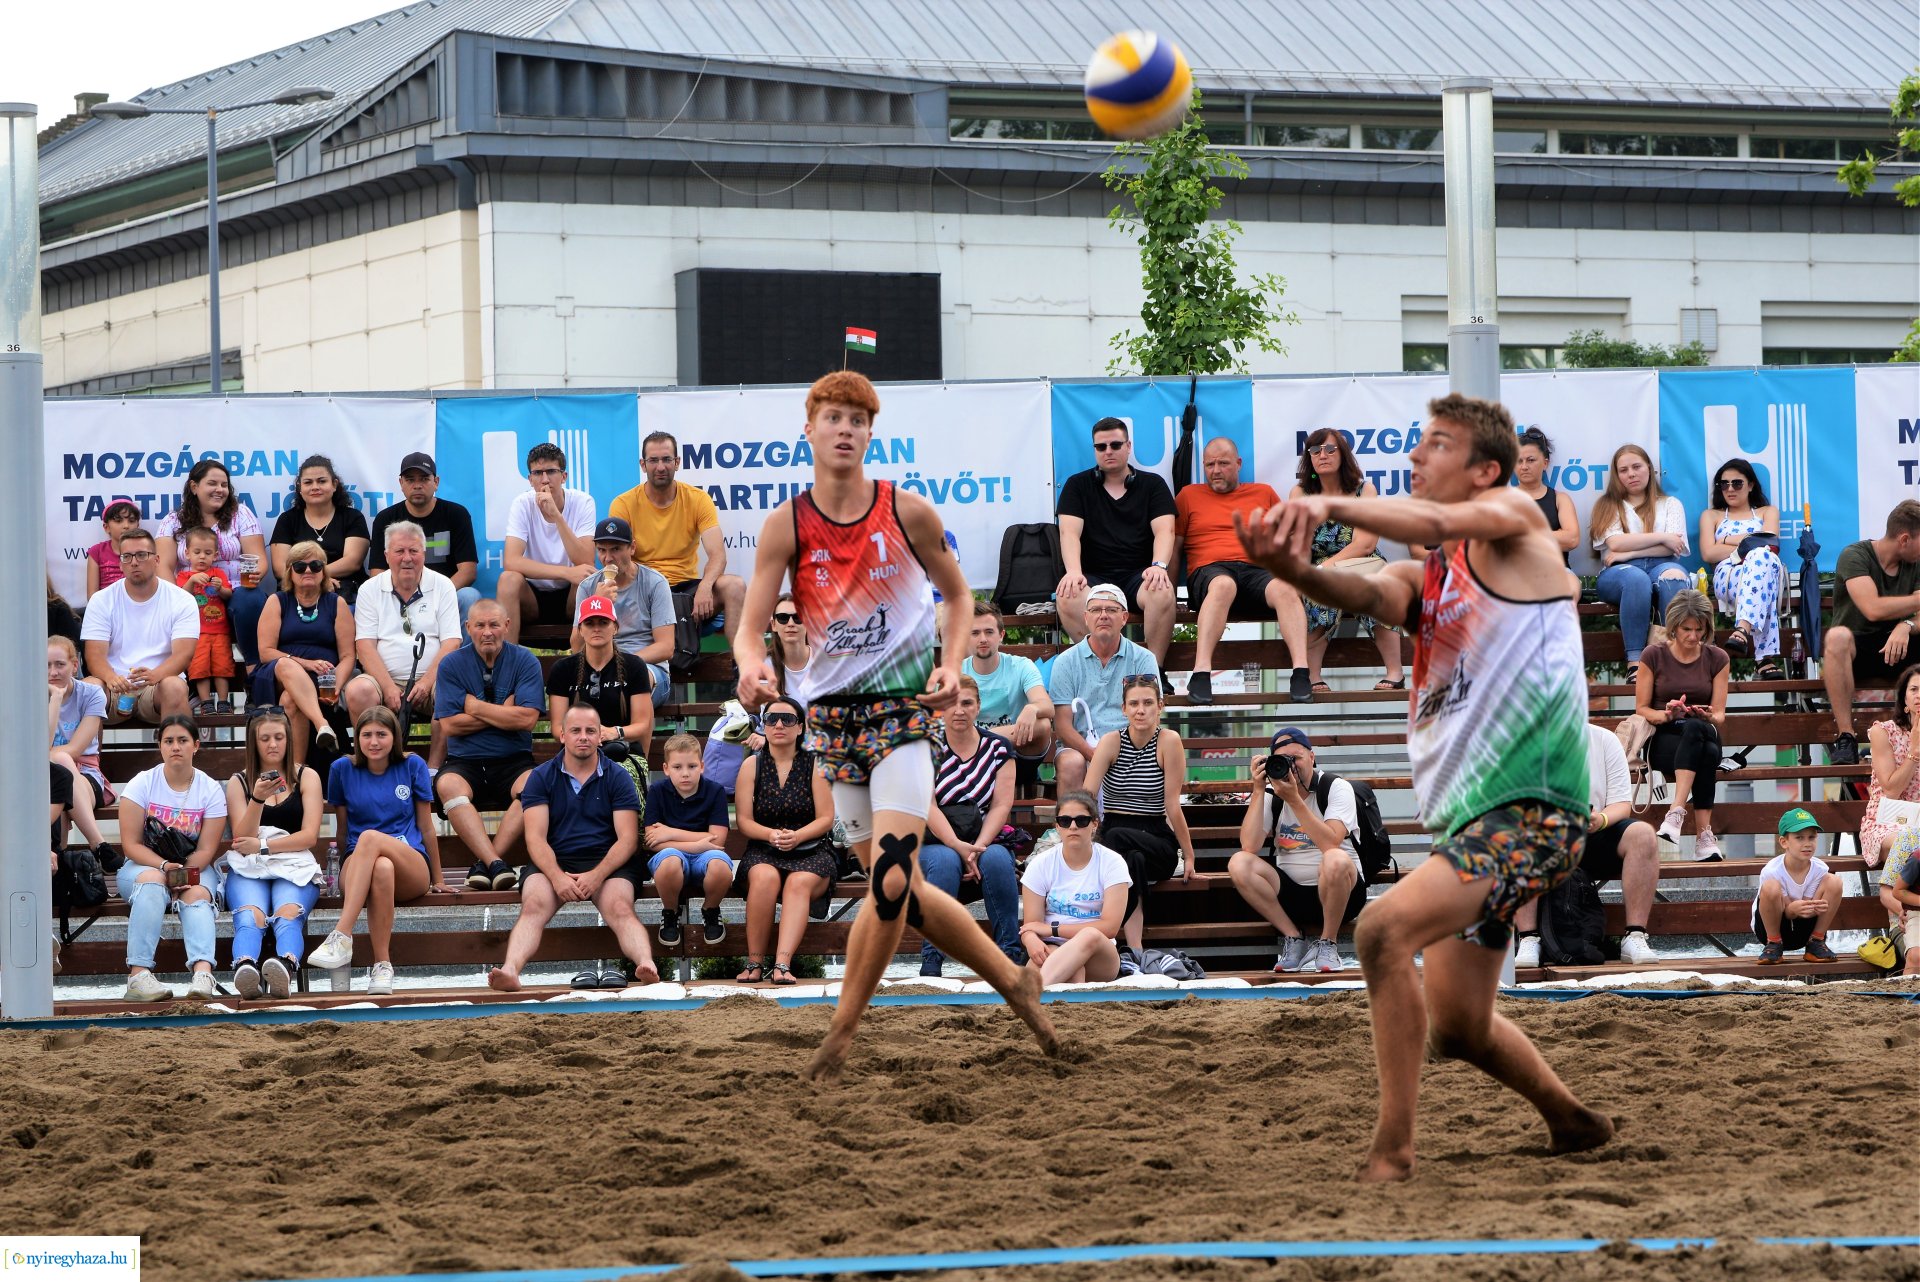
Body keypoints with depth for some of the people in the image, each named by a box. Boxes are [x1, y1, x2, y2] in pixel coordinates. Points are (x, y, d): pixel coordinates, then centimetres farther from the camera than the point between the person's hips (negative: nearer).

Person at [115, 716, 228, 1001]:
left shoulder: (210, 790, 1)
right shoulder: (143, 784, -2)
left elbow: (206, 850, -5)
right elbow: (130, 844, -9)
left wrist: (184, 873, -24)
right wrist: (165, 866, -24)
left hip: (193, 870, 1)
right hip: (143, 866, -1)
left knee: (197, 894, -33)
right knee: (152, 881, -36)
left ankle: (203, 972, -56)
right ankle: (139, 975, -47)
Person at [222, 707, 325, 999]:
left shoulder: (307, 777, 16)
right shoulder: (239, 783, 17)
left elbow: (309, 836, 6)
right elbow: (242, 840, 5)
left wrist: (263, 846, -4)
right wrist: (257, 800, -11)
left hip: (294, 866, 0)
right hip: (248, 868, 0)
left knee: (287, 913, -35)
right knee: (250, 916, -34)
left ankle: (285, 970, -65)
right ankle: (245, 970, -64)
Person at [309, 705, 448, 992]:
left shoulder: (412, 766, 9)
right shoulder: (343, 769, 10)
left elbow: (426, 828, 13)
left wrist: (437, 881, 17)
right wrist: (345, 872, 15)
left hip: (412, 868, 0)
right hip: (356, 868, 0)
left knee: (371, 837, -36)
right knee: (382, 869, -40)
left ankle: (341, 937, -47)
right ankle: (382, 964, -45)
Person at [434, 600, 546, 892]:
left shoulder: (525, 662, 3)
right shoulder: (452, 665, 6)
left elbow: (527, 719, -10)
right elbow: (449, 725, -5)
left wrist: (475, 707, -5)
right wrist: (503, 714, -5)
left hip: (513, 760, 0)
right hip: (465, 762, 0)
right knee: (448, 786, -33)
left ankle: (484, 862, -33)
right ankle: (495, 864, -43)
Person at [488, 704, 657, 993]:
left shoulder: (618, 778, 9)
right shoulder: (541, 777, 11)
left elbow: (627, 839, 0)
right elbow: (536, 838, 1)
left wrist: (596, 876, -17)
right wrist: (557, 877, -18)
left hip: (607, 863, -1)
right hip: (553, 864, 1)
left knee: (620, 909, -31)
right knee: (533, 907, -30)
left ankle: (646, 965, -56)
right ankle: (510, 971, -52)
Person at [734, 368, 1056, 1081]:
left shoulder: (909, 513, -4)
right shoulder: (786, 525, -4)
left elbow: (957, 594, 10)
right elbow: (750, 627, -8)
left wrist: (951, 665, -6)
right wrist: (754, 667, -30)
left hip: (903, 707, -2)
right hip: (834, 716, 2)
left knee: (891, 879, -18)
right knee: (903, 891, 8)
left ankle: (841, 1034, -8)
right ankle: (1012, 980, 27)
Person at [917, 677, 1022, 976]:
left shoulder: (998, 748, 8)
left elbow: (1002, 805, -1)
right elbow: (927, 806, -10)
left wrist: (978, 848, -18)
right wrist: (959, 847, -24)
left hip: (985, 841, 2)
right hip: (935, 842, -1)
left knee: (997, 859, -32)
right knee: (945, 861, -35)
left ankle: (1010, 952, -28)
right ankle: (931, 959, -33)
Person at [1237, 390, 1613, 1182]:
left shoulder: (1514, 519, 0)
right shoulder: (1420, 580, 16)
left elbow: (1436, 523, -23)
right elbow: (1370, 595, -8)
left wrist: (1330, 507, -38)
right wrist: (1293, 569, -31)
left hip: (1531, 811, -9)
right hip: (1466, 818, 9)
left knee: (1383, 931, -26)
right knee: (1457, 1027, 16)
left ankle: (1392, 1149, -23)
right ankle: (1573, 1123, 40)